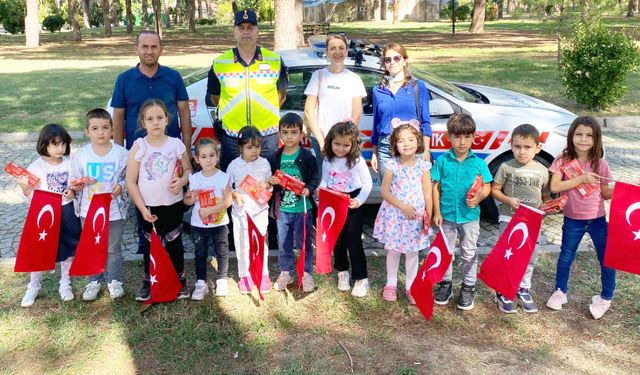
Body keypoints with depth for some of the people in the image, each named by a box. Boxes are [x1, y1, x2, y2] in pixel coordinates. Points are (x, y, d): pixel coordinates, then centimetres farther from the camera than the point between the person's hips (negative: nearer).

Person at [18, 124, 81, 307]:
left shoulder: (70, 164, -3)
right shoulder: (36, 166, -9)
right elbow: (30, 194, -6)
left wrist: (73, 191, -12)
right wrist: (24, 186, -26)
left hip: (67, 211, 2)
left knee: (68, 248, 12)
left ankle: (65, 284, 29)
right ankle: (33, 287, 25)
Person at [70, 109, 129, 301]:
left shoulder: (121, 153, -9)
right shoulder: (80, 155, -4)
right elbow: (74, 182, 4)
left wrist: (121, 186, -21)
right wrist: (76, 186, -17)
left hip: (114, 210, -2)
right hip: (88, 210, 2)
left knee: (113, 248, 12)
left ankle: (115, 280, 30)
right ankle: (94, 281, 31)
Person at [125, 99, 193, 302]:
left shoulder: (176, 144, -5)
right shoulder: (139, 146, -9)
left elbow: (188, 169, 7)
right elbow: (130, 181, -6)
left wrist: (182, 181, -16)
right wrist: (142, 208, -11)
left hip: (173, 205, 0)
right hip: (148, 207, 0)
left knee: (174, 243, 12)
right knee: (150, 244, 14)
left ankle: (180, 280, 28)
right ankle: (148, 281, 29)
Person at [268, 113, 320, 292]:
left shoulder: (307, 156, -7)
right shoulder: (275, 157, 2)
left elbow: (315, 177, -5)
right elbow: (271, 178, 10)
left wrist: (309, 189, -22)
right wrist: (271, 181, -12)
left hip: (302, 207, -3)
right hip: (282, 208, 3)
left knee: (304, 241, 8)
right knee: (283, 243, 13)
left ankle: (307, 273, 23)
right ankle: (285, 272, 28)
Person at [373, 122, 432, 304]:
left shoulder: (423, 166, -4)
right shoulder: (392, 165, -7)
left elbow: (427, 193, -2)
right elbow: (385, 192, -7)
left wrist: (429, 216, -8)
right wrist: (403, 206, -16)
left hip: (416, 215, 0)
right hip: (394, 213, 0)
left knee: (412, 251, 11)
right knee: (393, 249, 12)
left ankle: (411, 286, 25)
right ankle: (391, 284, 29)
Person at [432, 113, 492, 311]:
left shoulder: (478, 162, -5)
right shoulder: (442, 161, -5)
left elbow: (487, 187, 0)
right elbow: (436, 187, -1)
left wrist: (479, 197, -21)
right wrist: (437, 212, -5)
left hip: (470, 216, 0)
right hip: (447, 215, 1)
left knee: (469, 253, 12)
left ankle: (468, 287, 27)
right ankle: (445, 283, 31)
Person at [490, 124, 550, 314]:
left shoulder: (542, 171, 1)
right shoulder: (506, 167, -7)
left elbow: (545, 196, 11)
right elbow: (494, 190, -2)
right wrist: (508, 200, -18)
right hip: (509, 219, -3)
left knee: (530, 257, 11)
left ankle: (523, 289, 30)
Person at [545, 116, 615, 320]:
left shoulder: (600, 164, -6)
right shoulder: (563, 160, -9)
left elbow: (606, 193, 0)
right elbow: (554, 187, -18)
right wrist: (581, 178, -24)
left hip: (597, 219, 1)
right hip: (572, 220, -1)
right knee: (566, 256, 14)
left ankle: (606, 297, 26)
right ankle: (561, 291, 34)